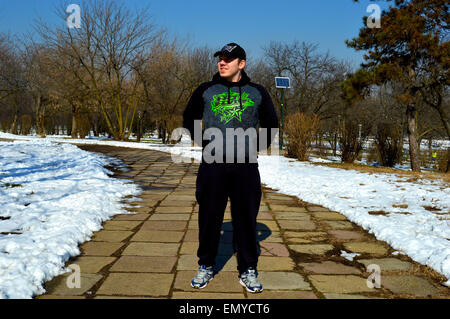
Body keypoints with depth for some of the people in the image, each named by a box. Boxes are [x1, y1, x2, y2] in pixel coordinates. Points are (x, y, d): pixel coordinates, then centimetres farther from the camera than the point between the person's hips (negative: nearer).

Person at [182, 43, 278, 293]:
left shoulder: (258, 92, 8)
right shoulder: (205, 91, 7)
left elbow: (271, 124, 18)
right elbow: (189, 118, 19)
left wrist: (258, 147, 7)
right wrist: (203, 143, 8)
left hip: (246, 166, 0)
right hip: (212, 165, 0)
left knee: (246, 219, 4)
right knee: (209, 217, 6)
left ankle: (248, 271, 17)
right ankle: (206, 267, 21)